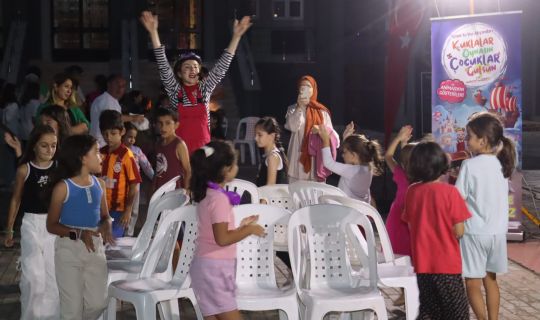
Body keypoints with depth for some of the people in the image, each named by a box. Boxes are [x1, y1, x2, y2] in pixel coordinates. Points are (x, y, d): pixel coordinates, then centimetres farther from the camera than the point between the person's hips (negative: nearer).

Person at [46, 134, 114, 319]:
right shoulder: (63, 187, -11)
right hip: (69, 248, -5)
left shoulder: (99, 184, 4)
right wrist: (78, 233, -24)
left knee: (98, 303, 5)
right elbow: (51, 225, -8)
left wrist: (106, 227, -10)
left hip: (95, 247, 5)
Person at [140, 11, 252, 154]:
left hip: (203, 147, 2)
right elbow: (163, 66, -7)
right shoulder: (175, 90, 2)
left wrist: (236, 37, -4)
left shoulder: (205, 88, 7)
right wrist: (153, 32, -17)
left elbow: (221, 67, 3)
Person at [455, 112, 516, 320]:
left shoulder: (470, 165, -15)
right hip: (497, 232, 6)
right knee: (490, 280, 18)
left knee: (472, 284, 4)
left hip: (474, 232, -6)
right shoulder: (502, 165, 3)